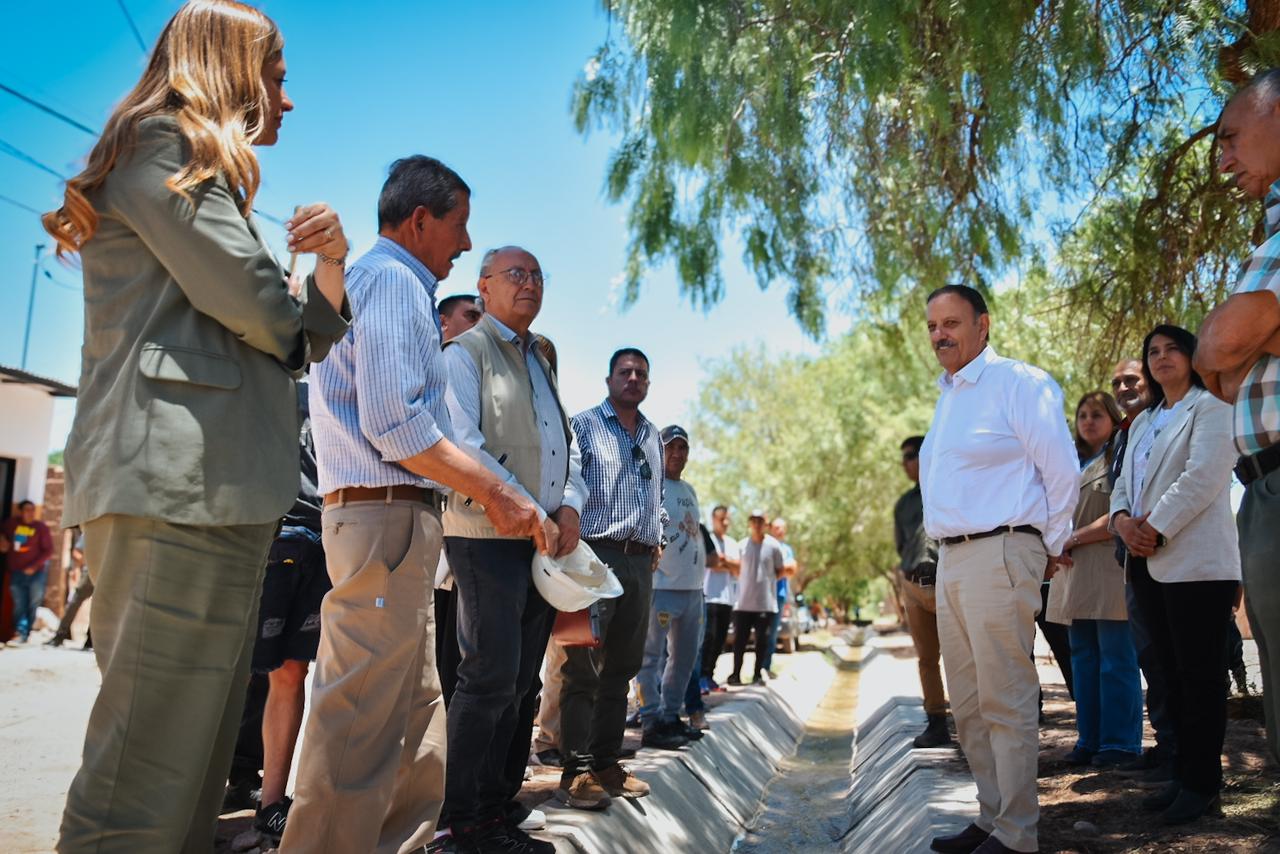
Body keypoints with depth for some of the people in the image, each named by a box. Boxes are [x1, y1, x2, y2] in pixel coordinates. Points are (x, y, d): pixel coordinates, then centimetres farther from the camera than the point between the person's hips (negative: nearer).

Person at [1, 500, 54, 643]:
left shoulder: (41, 527, -2)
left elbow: (48, 550, -6)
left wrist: (34, 566, -14)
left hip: (35, 573, -2)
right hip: (15, 573, 2)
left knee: (33, 604, -1)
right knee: (19, 605, -3)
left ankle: (29, 633, 4)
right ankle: (20, 633, -8)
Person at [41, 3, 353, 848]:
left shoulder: (194, 170, 30)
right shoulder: (166, 141, 2)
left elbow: (294, 343, 24)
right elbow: (248, 297, -12)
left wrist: (330, 262, 6)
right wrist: (293, 325, 11)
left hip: (220, 490, 10)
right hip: (180, 479, -10)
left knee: (194, 768, 13)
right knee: (146, 784, -9)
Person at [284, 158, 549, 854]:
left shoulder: (372, 280, 24)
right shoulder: (394, 281, -8)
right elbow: (395, 423, -20)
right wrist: (496, 493, -15)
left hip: (386, 517, 11)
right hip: (389, 516, -11)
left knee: (417, 713, 16)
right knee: (362, 726, -7)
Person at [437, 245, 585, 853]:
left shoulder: (540, 364, 22)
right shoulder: (465, 353, -1)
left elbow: (566, 445, 21)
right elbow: (462, 443, -13)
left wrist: (570, 505, 1)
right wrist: (532, 513, -14)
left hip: (545, 540, 8)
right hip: (489, 535, -7)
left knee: (517, 680, 9)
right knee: (491, 677, -7)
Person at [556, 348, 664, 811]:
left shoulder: (653, 437, 20)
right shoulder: (583, 425, 0)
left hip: (640, 562, 7)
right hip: (596, 555, -7)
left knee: (621, 668, 10)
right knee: (584, 668, -6)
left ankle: (606, 763, 19)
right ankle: (577, 771, -1)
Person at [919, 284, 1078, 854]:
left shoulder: (1018, 383, -6)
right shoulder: (947, 396, 19)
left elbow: (1062, 471, -8)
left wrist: (1051, 547, -1)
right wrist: (947, 554, 17)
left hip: (999, 555, -9)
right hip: (951, 560, 9)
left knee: (1006, 703, -5)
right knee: (968, 706, 13)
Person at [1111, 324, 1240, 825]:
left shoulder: (1211, 407, 1)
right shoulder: (1143, 422, 23)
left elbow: (1202, 477, -13)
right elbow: (1126, 483, 17)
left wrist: (1155, 528, -15)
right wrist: (1123, 520, -4)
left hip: (1196, 562, -7)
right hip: (1149, 564, 7)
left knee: (1199, 675, -3)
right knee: (1173, 674, 9)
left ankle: (1202, 783, 5)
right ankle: (1183, 775, 15)